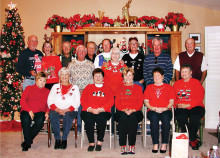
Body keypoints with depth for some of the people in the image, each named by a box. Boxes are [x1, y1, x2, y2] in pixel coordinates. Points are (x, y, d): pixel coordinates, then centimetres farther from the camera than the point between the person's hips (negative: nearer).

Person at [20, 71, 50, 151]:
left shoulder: (47, 91, 18)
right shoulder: (29, 88, 12)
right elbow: (22, 101, 1)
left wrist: (47, 112, -8)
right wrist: (29, 110, -14)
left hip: (40, 112, 1)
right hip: (27, 111, -1)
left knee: (40, 121, -33)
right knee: (26, 119, -35)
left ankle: (27, 141, -16)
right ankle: (28, 142, -17)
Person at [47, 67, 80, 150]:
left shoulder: (74, 87, 17)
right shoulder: (55, 86, 22)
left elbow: (77, 103, 5)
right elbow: (50, 101, 10)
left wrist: (66, 110, -11)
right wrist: (57, 109, -9)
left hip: (70, 111, -1)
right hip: (56, 110, 1)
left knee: (67, 116, -35)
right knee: (53, 115, -33)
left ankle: (64, 139, -20)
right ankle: (57, 139, -21)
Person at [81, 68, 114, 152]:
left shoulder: (107, 89, 19)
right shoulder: (88, 87, 21)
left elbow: (111, 102, 6)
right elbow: (83, 100, 9)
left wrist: (101, 109, -11)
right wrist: (90, 109, -9)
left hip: (103, 112, 0)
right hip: (88, 111, 1)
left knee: (101, 119, -33)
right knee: (89, 120, -32)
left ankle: (100, 142, -16)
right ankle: (91, 143, -16)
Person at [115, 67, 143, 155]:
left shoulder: (138, 87, 18)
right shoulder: (120, 88, 21)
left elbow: (140, 103, 7)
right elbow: (117, 103, 11)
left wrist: (132, 110, -11)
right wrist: (124, 110, -8)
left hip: (135, 112, -1)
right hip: (122, 112, 1)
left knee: (132, 117, -35)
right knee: (122, 118, -33)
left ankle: (132, 146, -29)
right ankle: (123, 147, -30)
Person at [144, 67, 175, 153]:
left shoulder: (169, 87, 20)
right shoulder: (149, 87, 22)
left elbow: (172, 101, 10)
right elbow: (146, 101, 12)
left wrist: (165, 108, -9)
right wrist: (152, 108, -6)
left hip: (165, 111, 0)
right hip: (152, 111, 1)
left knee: (166, 118, -35)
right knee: (154, 118, -35)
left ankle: (164, 144, -27)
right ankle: (155, 144, -29)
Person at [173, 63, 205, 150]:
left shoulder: (196, 82, 4)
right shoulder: (177, 83, 16)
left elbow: (199, 98, -5)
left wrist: (187, 105, -15)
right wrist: (177, 104, -7)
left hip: (195, 107, -2)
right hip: (181, 108, 2)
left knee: (194, 117, -33)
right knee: (180, 116, -31)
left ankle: (192, 139, -9)